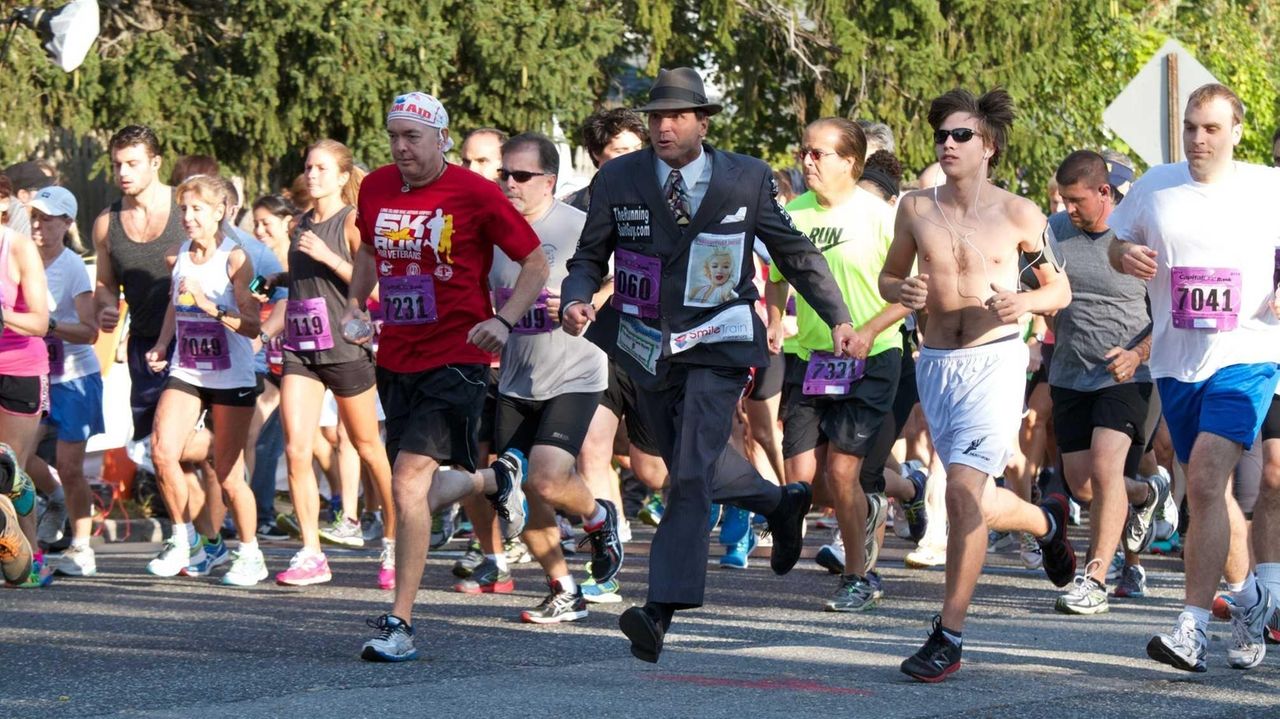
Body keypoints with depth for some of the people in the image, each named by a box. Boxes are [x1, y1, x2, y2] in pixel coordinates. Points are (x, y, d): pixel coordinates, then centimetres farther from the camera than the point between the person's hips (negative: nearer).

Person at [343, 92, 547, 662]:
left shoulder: (474, 193, -9)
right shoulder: (375, 189, 6)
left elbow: (536, 262, -3)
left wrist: (503, 321, -17)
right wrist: (355, 304, 12)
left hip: (455, 358, -6)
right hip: (395, 356, 6)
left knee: (410, 484, -17)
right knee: (421, 492, 12)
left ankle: (400, 623, -13)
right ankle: (497, 478, 45)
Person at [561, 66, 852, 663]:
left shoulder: (746, 180, -1)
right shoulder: (618, 180, 0)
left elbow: (795, 252, 10)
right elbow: (591, 256, 6)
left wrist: (837, 319, 9)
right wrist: (576, 300, -16)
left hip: (715, 345, -3)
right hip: (646, 344, 3)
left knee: (692, 473, -16)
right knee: (688, 466, 17)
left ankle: (662, 608, -21)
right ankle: (781, 503, 45)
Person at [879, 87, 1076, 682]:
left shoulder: (1018, 215, -3)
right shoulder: (915, 208, 4)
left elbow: (1061, 289, 6)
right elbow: (888, 276, 16)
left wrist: (1026, 302, -16)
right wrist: (902, 291, -7)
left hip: (996, 361, -5)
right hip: (935, 364, 5)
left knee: (964, 492, -18)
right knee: (976, 504, 13)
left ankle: (949, 637, -11)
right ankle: (1046, 520, 47)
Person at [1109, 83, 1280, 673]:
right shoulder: (1155, 187, 7)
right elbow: (1118, 245, 19)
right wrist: (1126, 256, -5)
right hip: (1175, 362, 4)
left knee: (1206, 481, -19)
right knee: (1208, 491, 13)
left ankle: (1193, 627, -22)